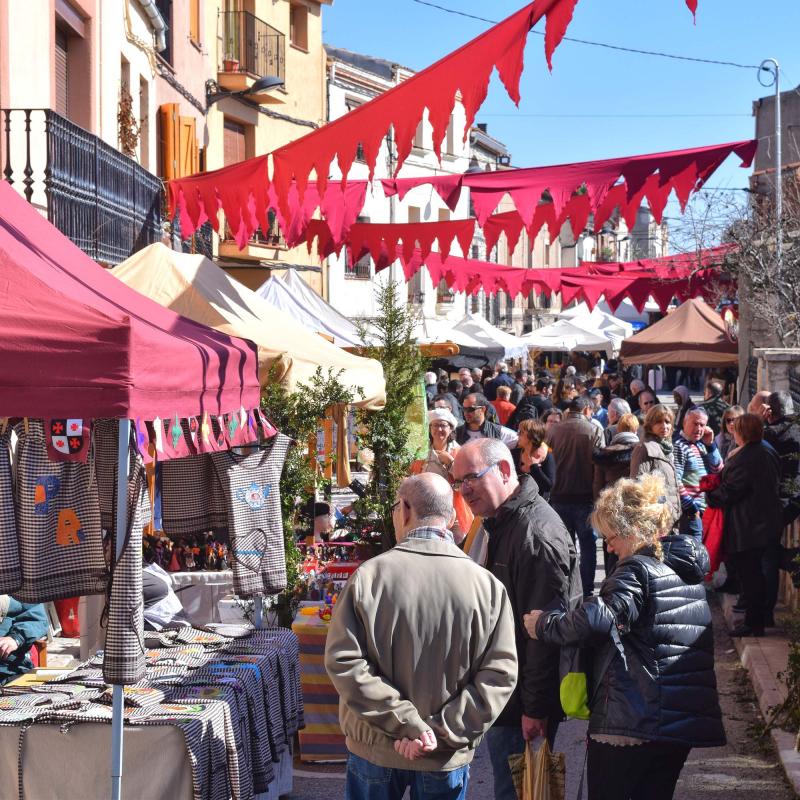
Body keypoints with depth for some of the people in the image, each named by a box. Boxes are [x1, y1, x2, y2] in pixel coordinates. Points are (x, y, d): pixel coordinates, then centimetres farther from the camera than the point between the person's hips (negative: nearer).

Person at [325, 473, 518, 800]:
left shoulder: (369, 575, -13)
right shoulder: (486, 585, -10)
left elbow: (343, 661, -16)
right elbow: (500, 674, -13)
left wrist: (407, 723, -15)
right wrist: (442, 732, -14)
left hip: (375, 747, 0)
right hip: (447, 758, 1)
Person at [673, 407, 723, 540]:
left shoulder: (701, 445, 15)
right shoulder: (679, 446, -11)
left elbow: (718, 469, 14)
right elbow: (675, 481, -18)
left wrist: (710, 444, 4)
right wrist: (690, 507, -15)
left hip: (705, 510, 9)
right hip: (691, 512, -9)